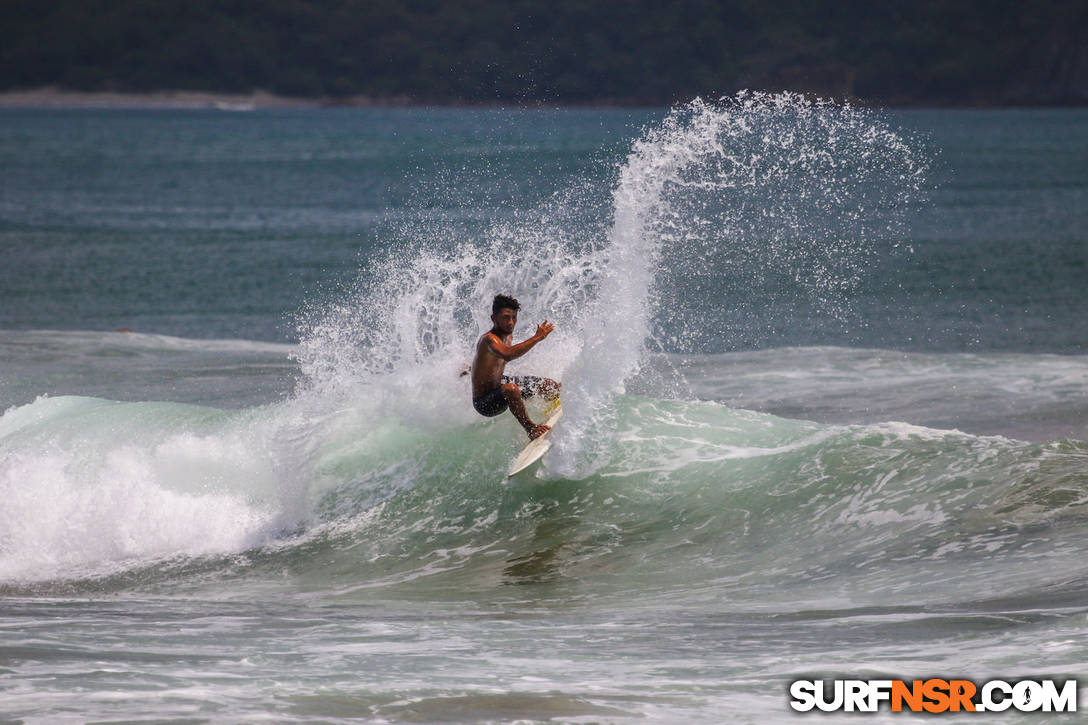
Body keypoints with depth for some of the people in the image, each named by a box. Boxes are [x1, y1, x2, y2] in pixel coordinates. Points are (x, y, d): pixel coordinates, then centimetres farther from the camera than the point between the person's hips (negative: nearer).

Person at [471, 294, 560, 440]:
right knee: (511, 389, -42)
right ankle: (531, 430, -25)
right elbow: (507, 354, -50)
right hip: (484, 404, -10)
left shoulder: (508, 336, 3)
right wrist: (537, 338, -47)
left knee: (551, 386, 15)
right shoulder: (488, 339, -28)